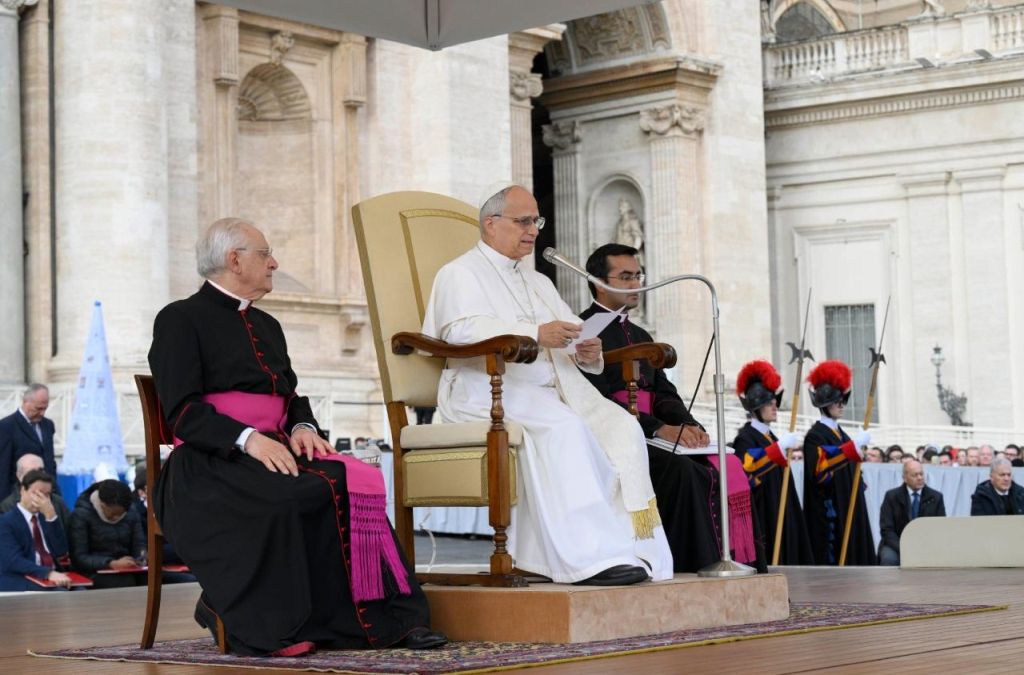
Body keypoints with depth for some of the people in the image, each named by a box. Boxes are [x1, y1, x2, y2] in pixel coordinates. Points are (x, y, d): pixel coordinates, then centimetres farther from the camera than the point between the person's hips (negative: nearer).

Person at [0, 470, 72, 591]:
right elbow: (14, 561, -15)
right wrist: (48, 573, -29)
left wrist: (51, 516, -7)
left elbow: (61, 553, 2)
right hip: (20, 584, -6)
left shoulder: (46, 517, 17)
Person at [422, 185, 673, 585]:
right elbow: (462, 330, -13)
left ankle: (628, 548, -28)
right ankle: (590, 556, -38)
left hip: (555, 388, 7)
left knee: (620, 427, -20)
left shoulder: (538, 282, 31)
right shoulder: (460, 274, 8)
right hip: (491, 392, -7)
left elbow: (572, 342, 23)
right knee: (565, 428, -34)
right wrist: (535, 333, -22)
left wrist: (588, 352, -3)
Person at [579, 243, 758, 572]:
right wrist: (659, 428, -23)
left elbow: (664, 393, 17)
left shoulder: (641, 336, 25)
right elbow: (597, 400, -15)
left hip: (649, 438, 8)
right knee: (681, 470, -31)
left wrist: (687, 425, -6)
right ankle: (698, 568, -28)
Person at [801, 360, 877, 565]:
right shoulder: (815, 436, -11)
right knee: (832, 559, -9)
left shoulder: (840, 434, 16)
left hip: (848, 510, 9)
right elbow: (820, 471, -26)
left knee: (851, 558, 6)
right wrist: (853, 446, -28)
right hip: (828, 513, -9)